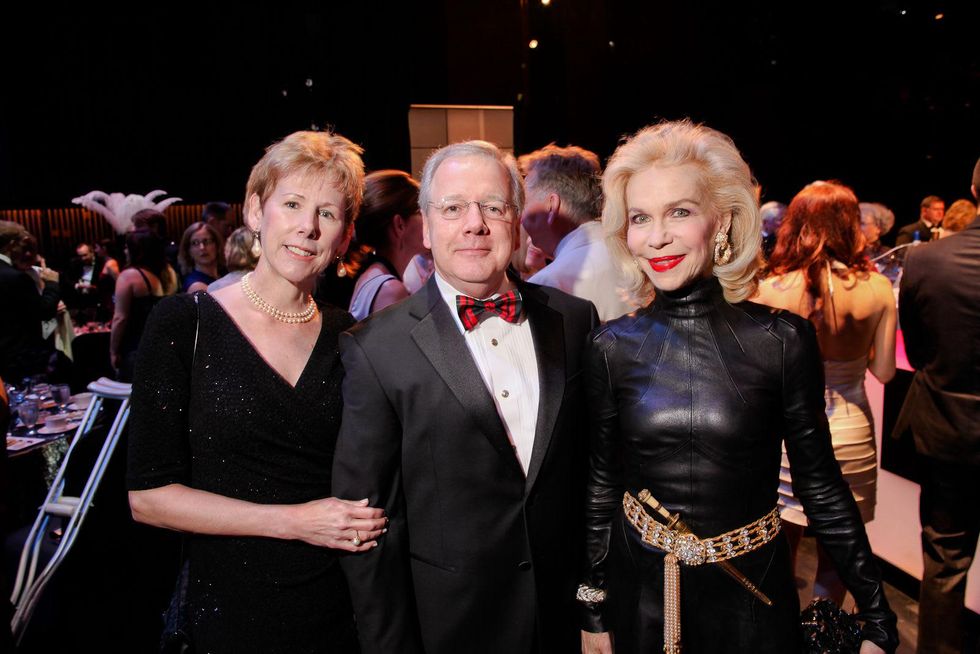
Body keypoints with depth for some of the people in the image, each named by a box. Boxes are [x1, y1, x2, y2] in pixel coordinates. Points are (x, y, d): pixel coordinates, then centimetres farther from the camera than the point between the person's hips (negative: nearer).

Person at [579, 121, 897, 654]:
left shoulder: (783, 340, -12)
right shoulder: (612, 347, -8)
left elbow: (821, 486, -3)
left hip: (752, 596, -1)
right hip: (640, 594, 1)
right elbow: (600, 488, 0)